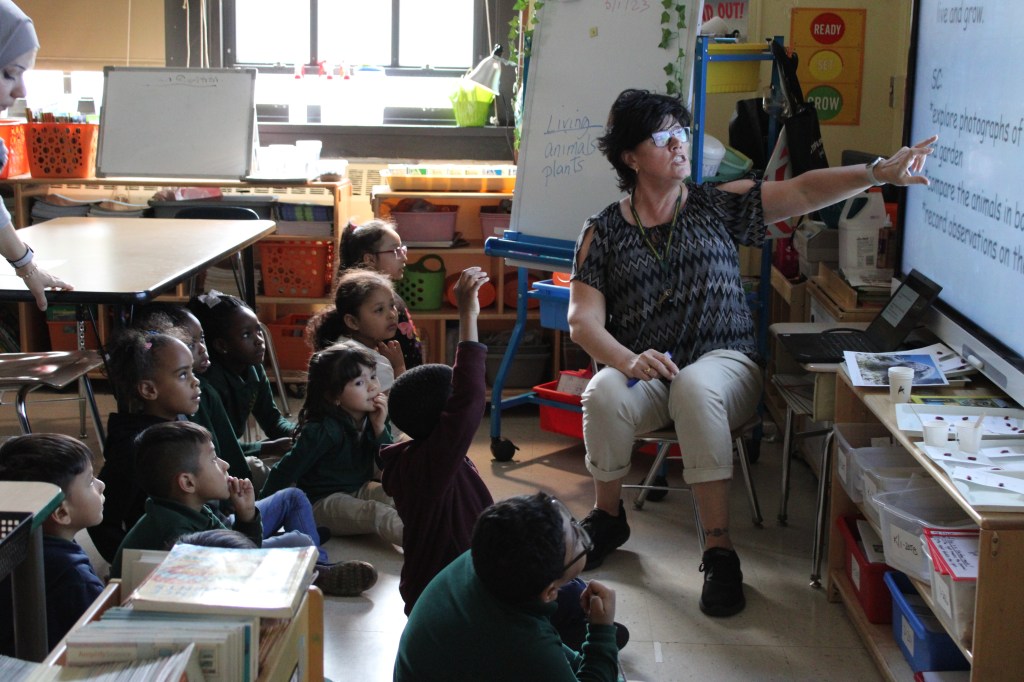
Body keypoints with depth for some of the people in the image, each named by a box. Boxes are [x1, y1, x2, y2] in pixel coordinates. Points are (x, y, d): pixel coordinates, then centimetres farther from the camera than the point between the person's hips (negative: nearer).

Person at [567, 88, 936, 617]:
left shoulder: (717, 205, 8)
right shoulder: (603, 233, 5)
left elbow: (802, 192, -3)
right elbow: (584, 321, -4)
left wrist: (877, 174, -19)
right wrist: (629, 360, -25)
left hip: (723, 361, -1)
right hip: (643, 370, 1)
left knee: (695, 388, -37)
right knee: (605, 395, -33)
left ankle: (719, 549, -31)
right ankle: (607, 516, -3)